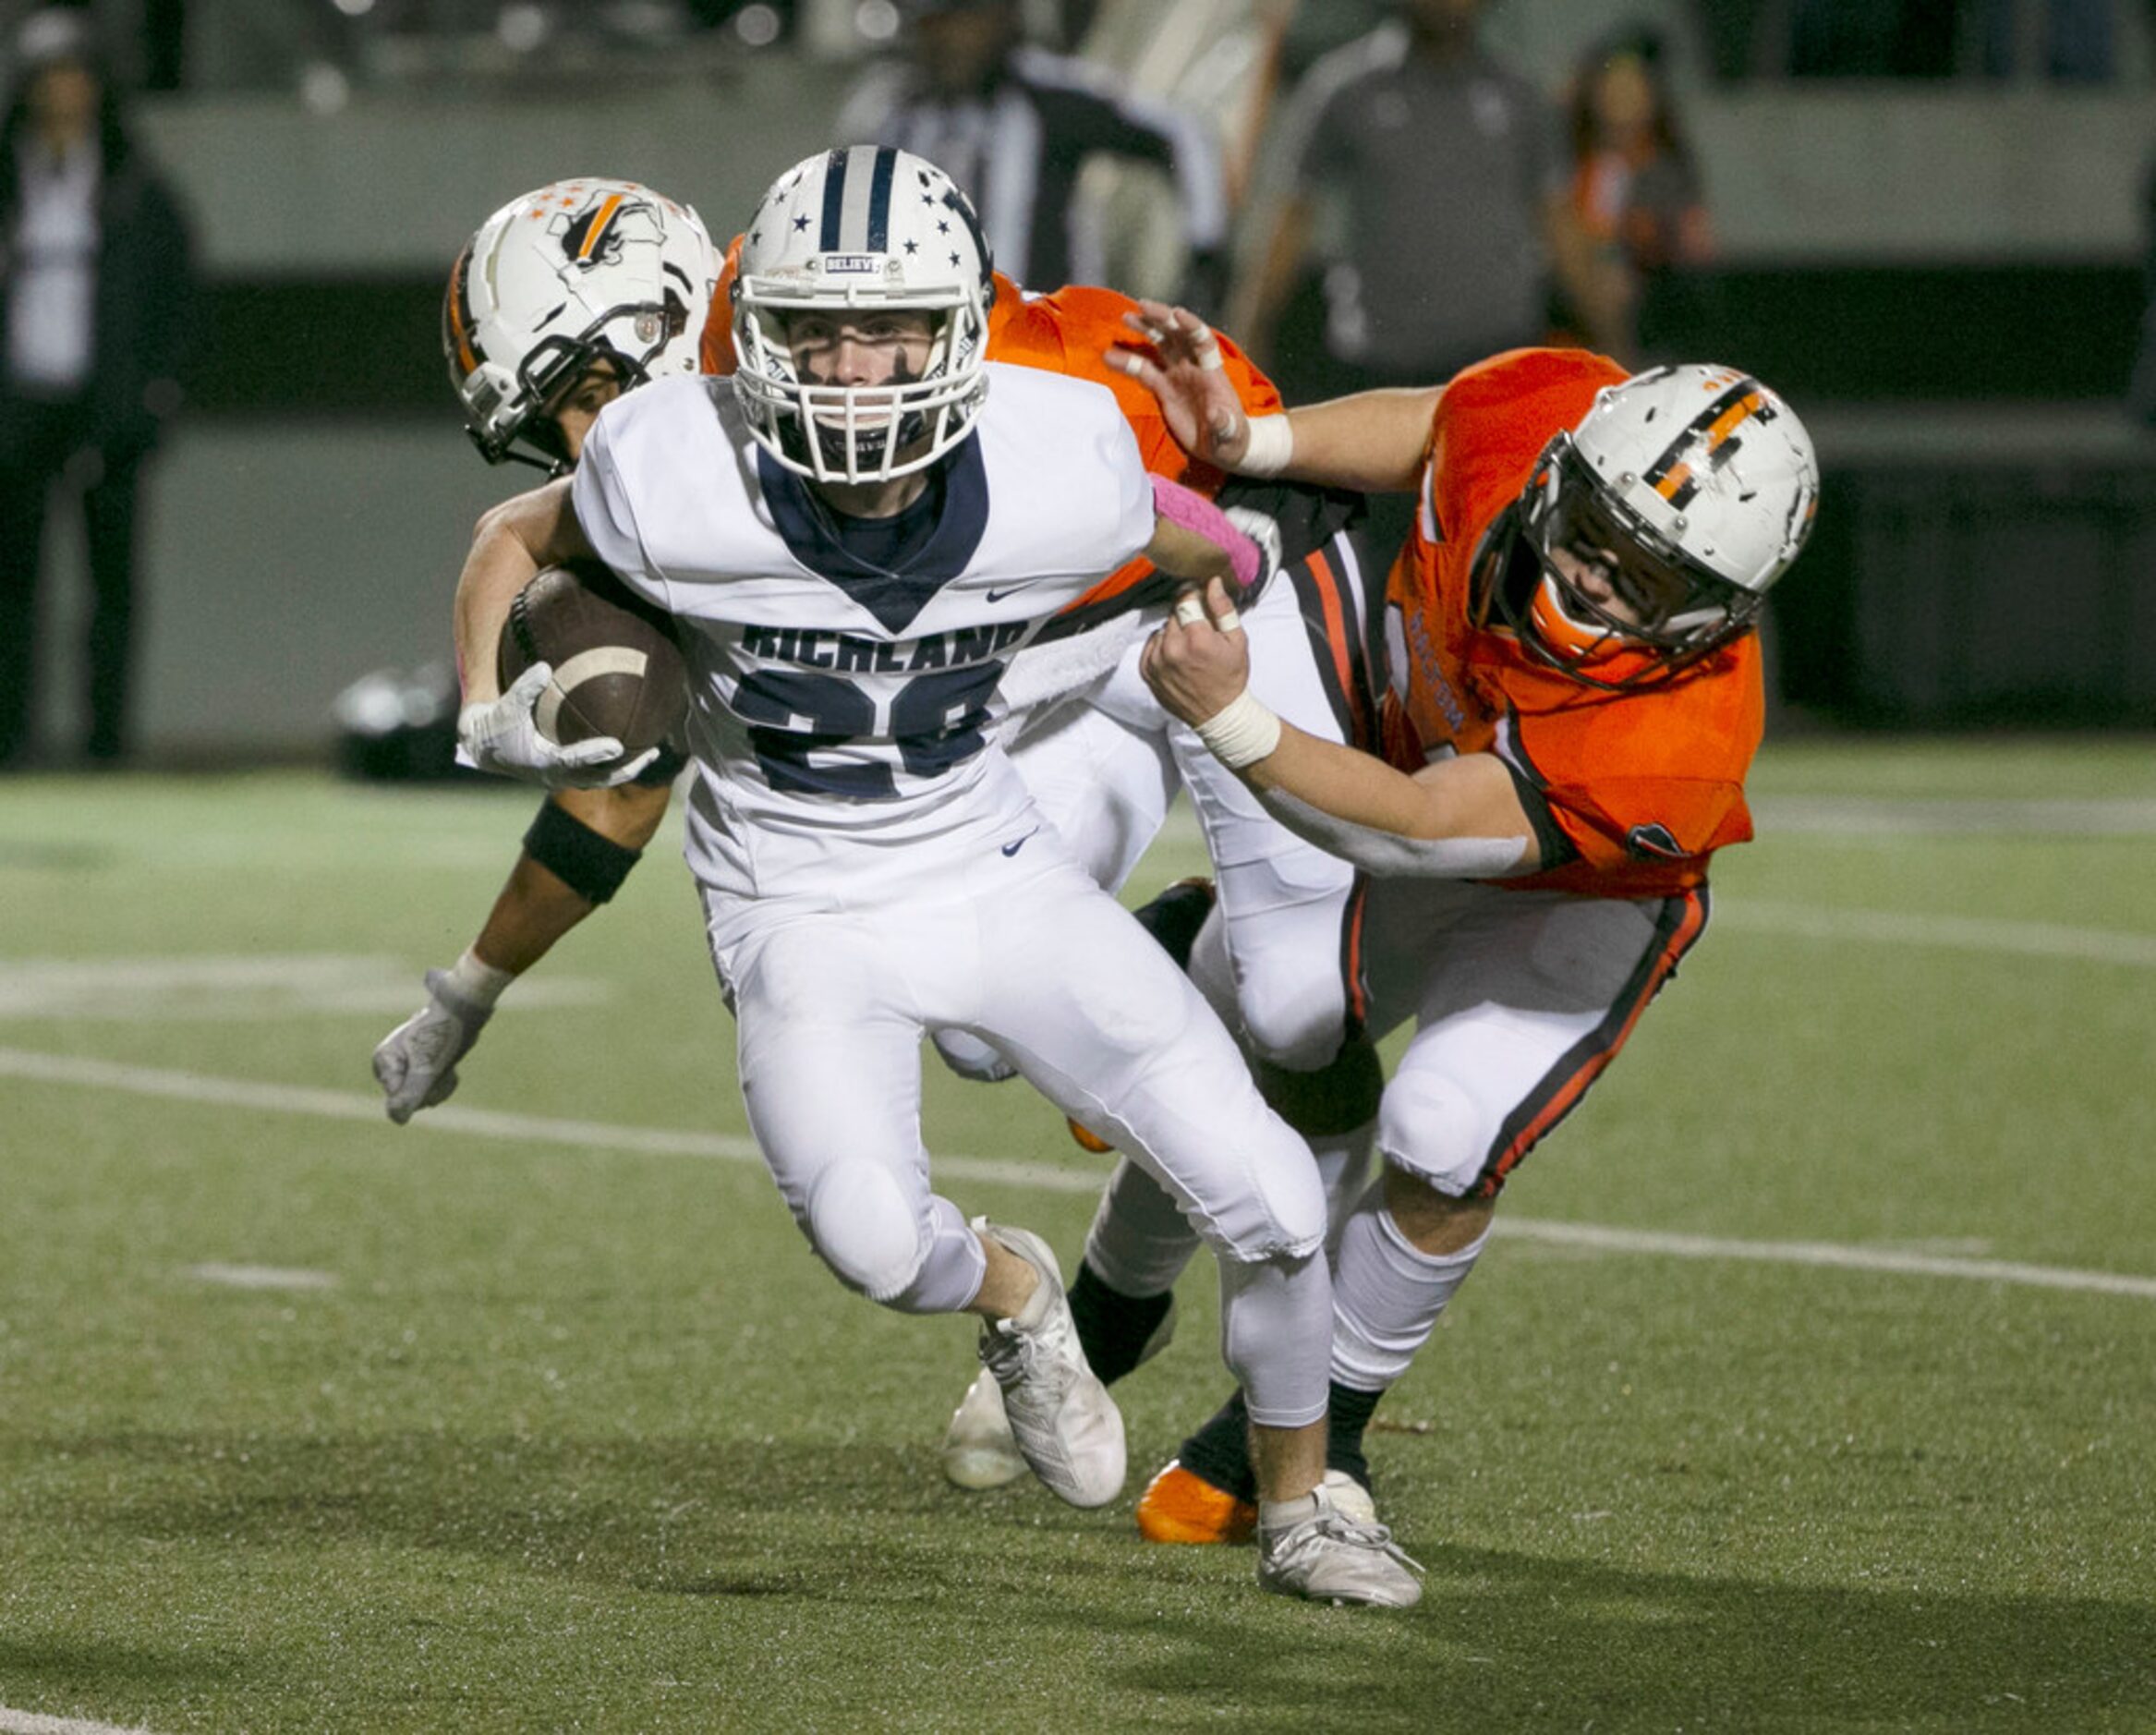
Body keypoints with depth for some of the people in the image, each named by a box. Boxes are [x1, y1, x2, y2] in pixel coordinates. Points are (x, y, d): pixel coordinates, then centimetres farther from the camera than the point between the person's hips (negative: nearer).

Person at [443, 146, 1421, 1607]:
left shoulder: (1058, 474, -21)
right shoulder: (680, 481, -24)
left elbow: (1189, 539, 4)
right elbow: (514, 538, -3)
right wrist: (490, 719, -16)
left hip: (996, 870, 2)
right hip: (804, 919, -2)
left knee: (1273, 1209, -6)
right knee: (874, 1240, -29)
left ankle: (1298, 1508, 24)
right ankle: (1009, 1291, 9)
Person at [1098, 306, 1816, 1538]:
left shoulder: (1675, 747, -46)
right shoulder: (1541, 410, -35)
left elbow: (1411, 830, -40)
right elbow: (1431, 434, -8)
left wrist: (1230, 718, -48)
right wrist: (1248, 443, -18)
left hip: (1566, 908, -5)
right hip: (1405, 741, 5)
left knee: (1442, 1150, -20)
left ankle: (1316, 1430, 7)